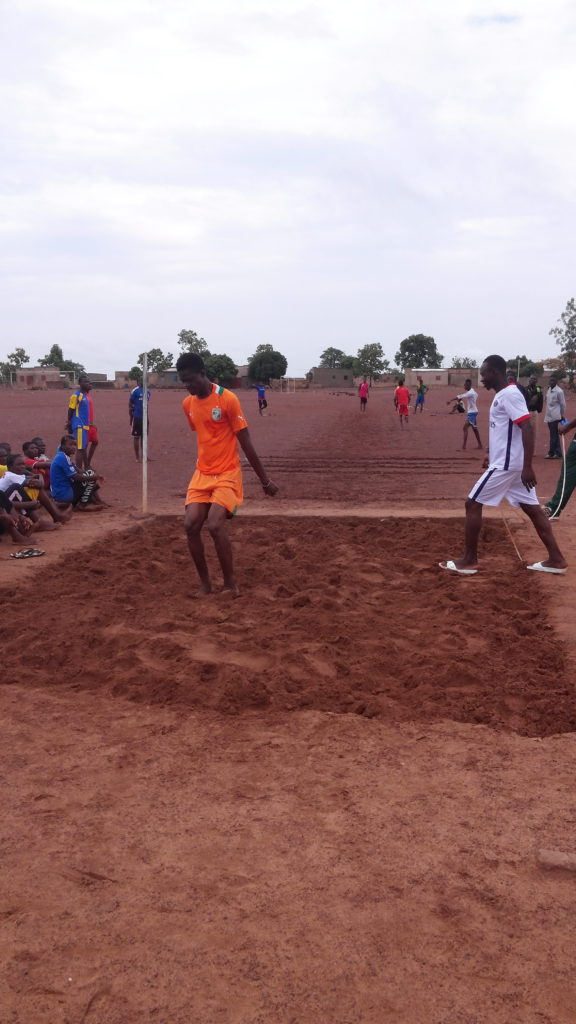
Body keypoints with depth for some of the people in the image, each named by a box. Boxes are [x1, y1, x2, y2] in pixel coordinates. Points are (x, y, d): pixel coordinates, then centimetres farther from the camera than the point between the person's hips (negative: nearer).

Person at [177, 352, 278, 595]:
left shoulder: (227, 399, -14)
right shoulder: (187, 404, 5)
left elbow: (245, 442, -11)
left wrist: (265, 479, -7)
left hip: (227, 474, -6)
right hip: (202, 474, 6)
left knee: (215, 525, -21)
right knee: (191, 525, -9)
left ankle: (230, 582, -2)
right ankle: (205, 582, 8)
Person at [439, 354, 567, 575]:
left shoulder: (509, 395, -17)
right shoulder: (504, 394, 13)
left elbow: (527, 429, -24)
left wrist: (528, 467, -27)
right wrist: (492, 454, 31)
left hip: (505, 464, -10)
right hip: (509, 462, 10)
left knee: (473, 504, -3)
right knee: (532, 508, 10)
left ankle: (469, 560, 4)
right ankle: (556, 559, 13)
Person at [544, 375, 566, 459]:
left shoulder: (559, 391, -11)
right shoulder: (549, 390, 12)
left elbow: (563, 404, -8)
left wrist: (562, 416, -7)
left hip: (555, 416, -8)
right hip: (549, 416, 8)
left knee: (553, 435, -6)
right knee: (555, 435, 10)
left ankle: (551, 453, -3)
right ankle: (558, 452, 14)